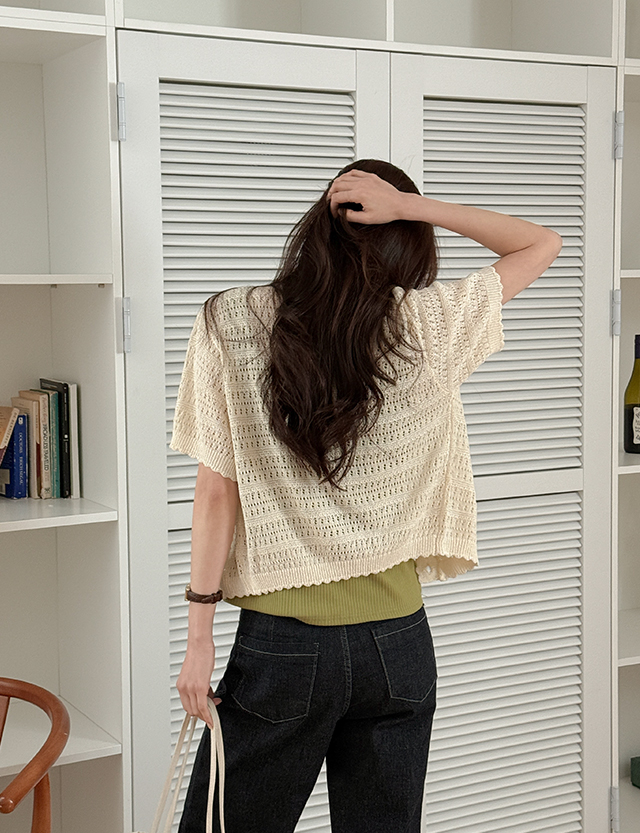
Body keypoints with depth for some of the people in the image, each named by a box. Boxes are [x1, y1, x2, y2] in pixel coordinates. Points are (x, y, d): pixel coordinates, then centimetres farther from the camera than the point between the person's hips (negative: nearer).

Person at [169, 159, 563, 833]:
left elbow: (218, 489, -8)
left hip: (281, 644, -2)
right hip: (396, 640, 2)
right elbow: (542, 245, 9)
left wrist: (199, 634, -2)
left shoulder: (230, 322, -8)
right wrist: (410, 206, -2)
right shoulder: (425, 326, -5)